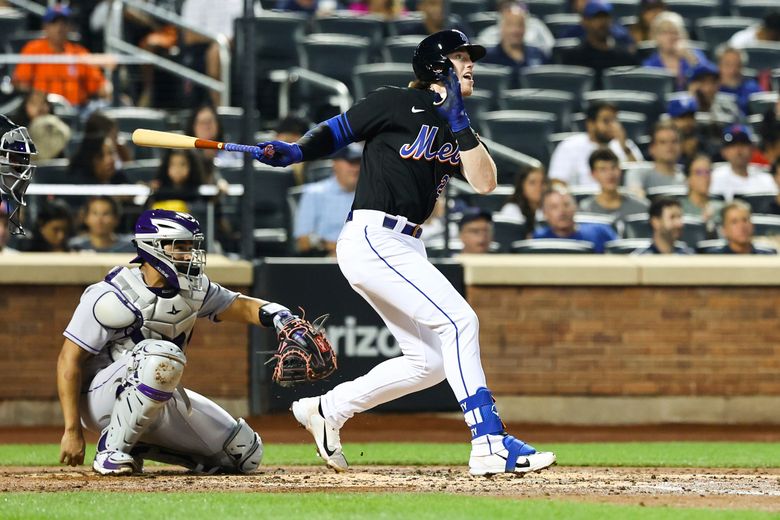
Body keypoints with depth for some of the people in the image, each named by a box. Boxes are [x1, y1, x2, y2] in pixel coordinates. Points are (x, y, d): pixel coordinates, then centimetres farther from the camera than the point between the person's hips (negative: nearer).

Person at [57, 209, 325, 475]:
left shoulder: (193, 290, 2)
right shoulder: (112, 297, -20)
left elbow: (239, 306, 10)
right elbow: (69, 360, -19)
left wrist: (276, 314, -15)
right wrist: (72, 431, -23)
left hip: (159, 398, 8)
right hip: (101, 398, -8)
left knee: (245, 453, 4)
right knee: (164, 356, -37)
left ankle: (139, 444, 12)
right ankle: (113, 449, -22)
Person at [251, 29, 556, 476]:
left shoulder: (456, 128, 16)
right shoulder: (395, 104, -3)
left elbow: (485, 182, 2)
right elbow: (336, 133, 1)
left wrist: (460, 124, -8)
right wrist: (292, 152, -17)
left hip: (406, 248, 9)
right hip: (372, 237, -9)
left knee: (429, 361, 10)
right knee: (459, 321, -19)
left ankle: (326, 410, 23)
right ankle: (490, 444, -22)